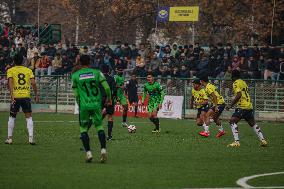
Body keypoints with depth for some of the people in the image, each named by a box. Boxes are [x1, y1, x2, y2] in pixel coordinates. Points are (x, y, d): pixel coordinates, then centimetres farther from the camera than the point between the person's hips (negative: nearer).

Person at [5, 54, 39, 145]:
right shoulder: (28, 70, 9)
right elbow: (33, 83, -1)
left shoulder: (10, 71, 4)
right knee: (28, 117, 4)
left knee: (12, 117, 12)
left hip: (15, 96, -1)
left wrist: (12, 95, -17)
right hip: (26, 96, 1)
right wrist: (36, 95, 6)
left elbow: (10, 82, -11)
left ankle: (9, 138, 13)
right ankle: (31, 137, -9)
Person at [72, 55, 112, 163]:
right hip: (96, 104, 1)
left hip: (84, 105, -1)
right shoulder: (96, 72, 3)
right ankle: (103, 150, -6)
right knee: (99, 126, 11)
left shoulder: (75, 75, 3)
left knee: (83, 128, 9)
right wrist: (109, 98, 12)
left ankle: (88, 153, -1)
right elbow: (106, 87, -4)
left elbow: (75, 93, 6)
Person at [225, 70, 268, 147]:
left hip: (242, 106, -9)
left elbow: (239, 95, -20)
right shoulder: (243, 82, 18)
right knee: (253, 123, 20)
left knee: (232, 121, -11)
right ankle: (263, 140, 21)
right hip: (249, 105, 9)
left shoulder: (236, 83, -7)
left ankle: (236, 142, -20)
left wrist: (231, 105, -17)